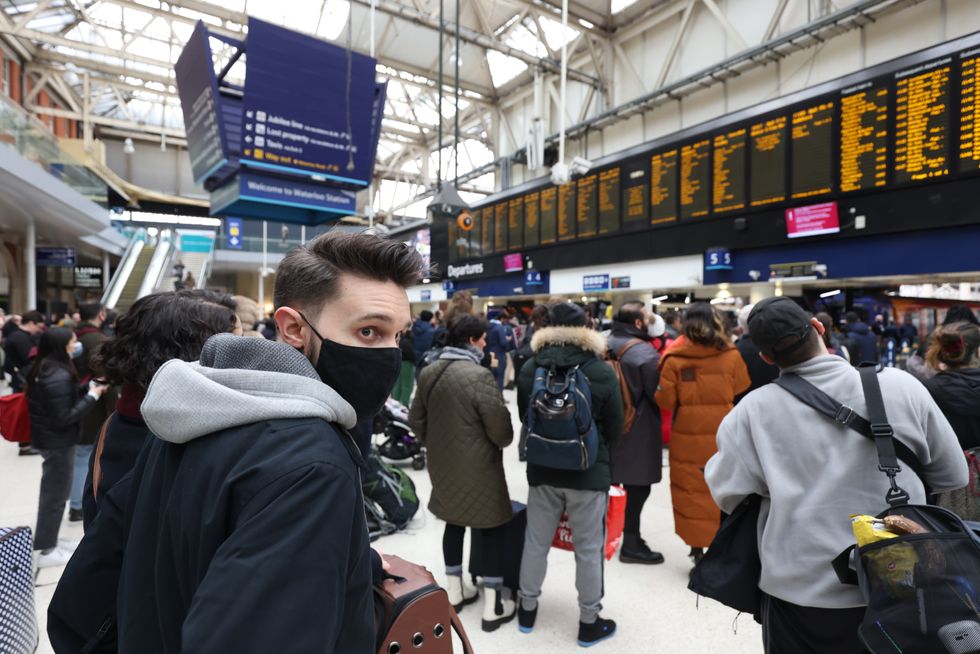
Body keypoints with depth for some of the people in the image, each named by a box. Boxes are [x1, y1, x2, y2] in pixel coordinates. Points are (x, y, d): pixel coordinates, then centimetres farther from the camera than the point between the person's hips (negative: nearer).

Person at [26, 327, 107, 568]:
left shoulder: (43, 370, 4)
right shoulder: (59, 376, -25)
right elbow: (64, 417, -25)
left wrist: (89, 387, -1)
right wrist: (92, 396, -18)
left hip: (48, 438, 10)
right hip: (58, 441, -10)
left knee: (52, 492, 21)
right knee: (56, 494, 4)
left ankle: (49, 541, 34)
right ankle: (47, 550, 16)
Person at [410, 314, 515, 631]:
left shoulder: (428, 373, 0)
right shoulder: (479, 376, -23)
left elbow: (417, 420, 9)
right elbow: (500, 428, -19)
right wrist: (504, 442, 3)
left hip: (443, 464, 7)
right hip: (477, 467, -7)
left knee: (454, 522, 22)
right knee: (494, 528, 8)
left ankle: (453, 591, 35)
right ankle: (493, 606, 16)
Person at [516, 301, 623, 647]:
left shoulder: (529, 369, -5)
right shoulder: (602, 372, -15)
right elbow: (614, 429, -6)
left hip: (542, 469, 3)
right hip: (589, 473, -3)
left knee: (536, 542, 17)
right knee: (589, 549, 11)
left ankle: (527, 608, 33)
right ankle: (589, 622, 25)